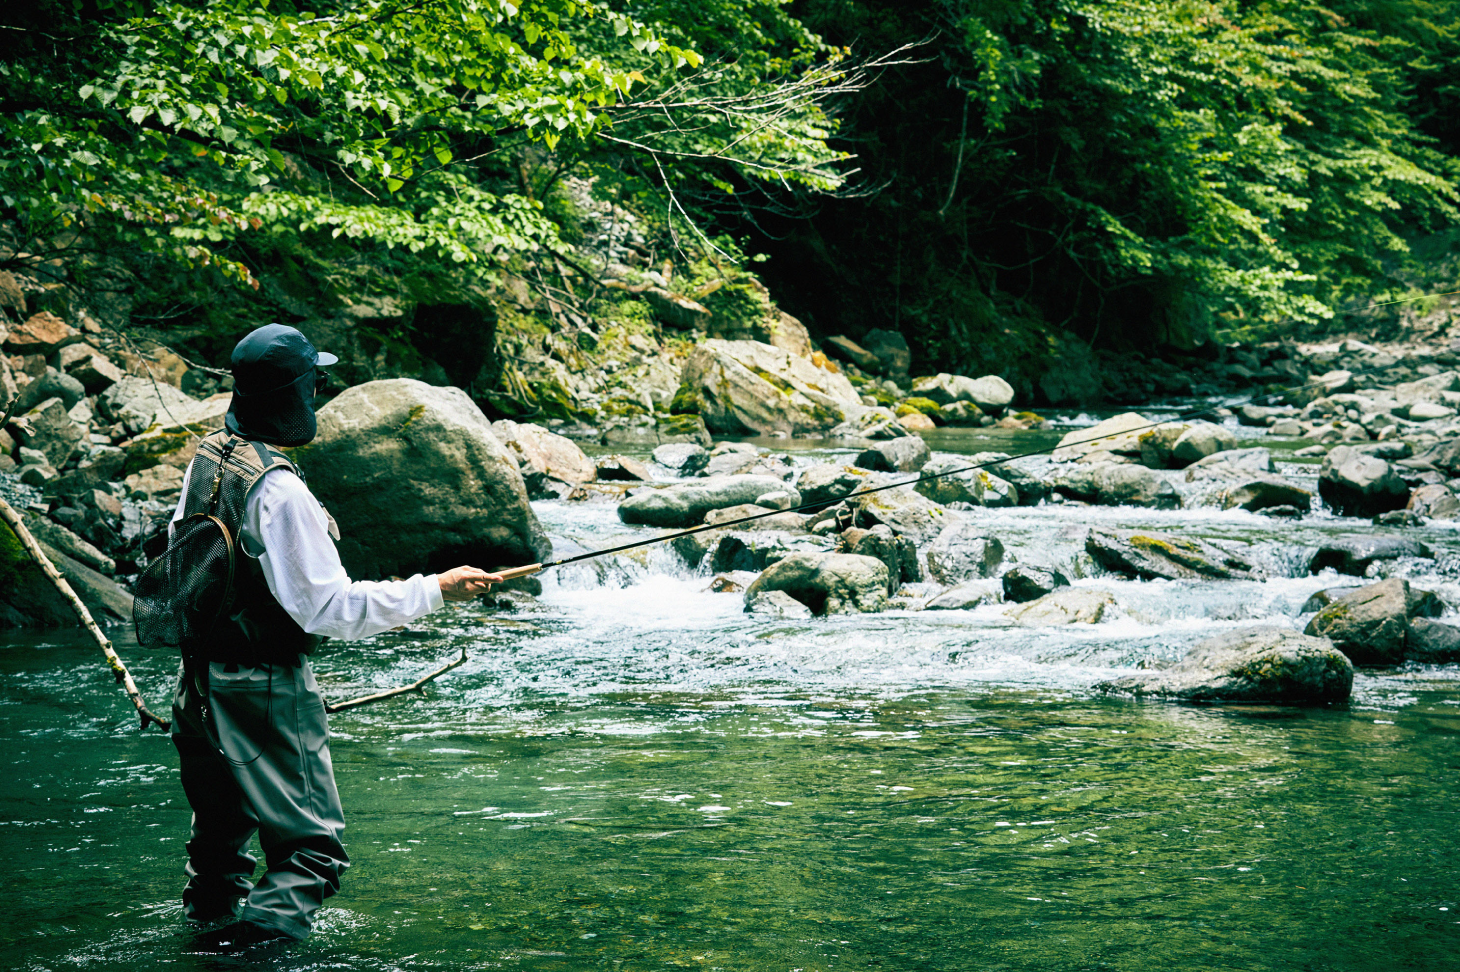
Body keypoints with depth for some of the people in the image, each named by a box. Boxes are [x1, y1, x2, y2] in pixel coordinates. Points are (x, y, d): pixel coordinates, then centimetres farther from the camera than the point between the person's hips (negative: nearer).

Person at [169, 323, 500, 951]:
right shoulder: (278, 488, -24)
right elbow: (331, 609, -24)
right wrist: (437, 589, -18)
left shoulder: (207, 456, 3)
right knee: (313, 846, -2)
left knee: (220, 824, 26)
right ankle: (260, 935, -12)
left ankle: (207, 921, 39)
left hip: (201, 680, 9)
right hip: (264, 690, -9)